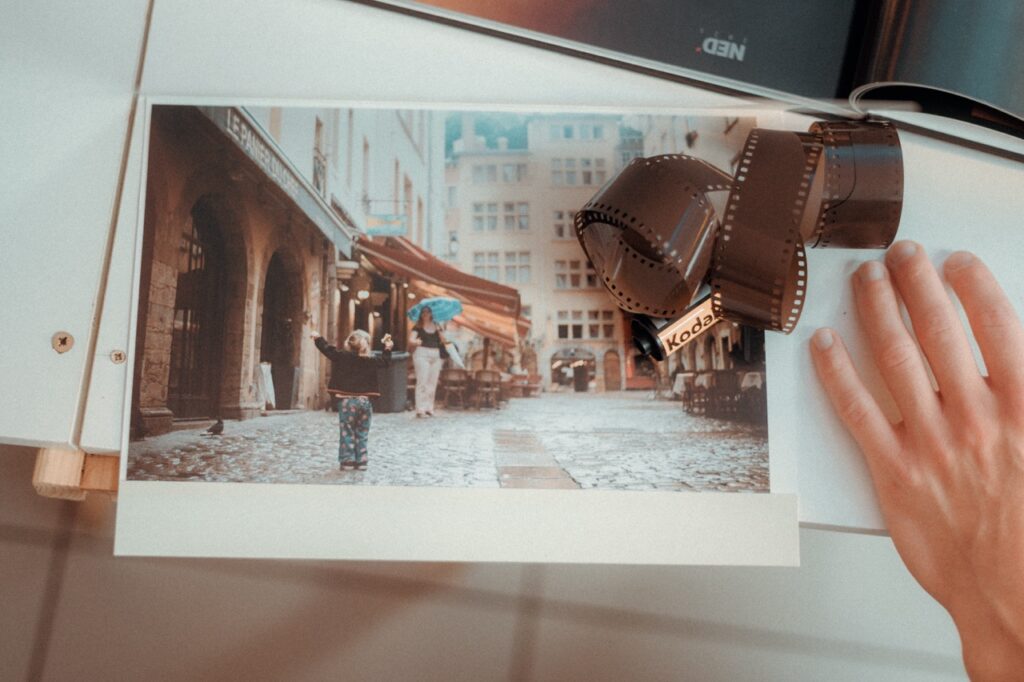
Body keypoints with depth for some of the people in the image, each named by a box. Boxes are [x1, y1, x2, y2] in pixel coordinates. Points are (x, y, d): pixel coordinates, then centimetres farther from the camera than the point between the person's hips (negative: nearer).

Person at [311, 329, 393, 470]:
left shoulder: (341, 356, -6)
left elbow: (328, 349, -1)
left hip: (346, 401, -2)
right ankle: (361, 460, 11)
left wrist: (318, 338, 13)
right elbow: (384, 360, 14)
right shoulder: (370, 361, 1)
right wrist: (388, 348, 29)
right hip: (364, 401, 2)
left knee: (347, 433, 3)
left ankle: (348, 460, 4)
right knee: (362, 433, 10)